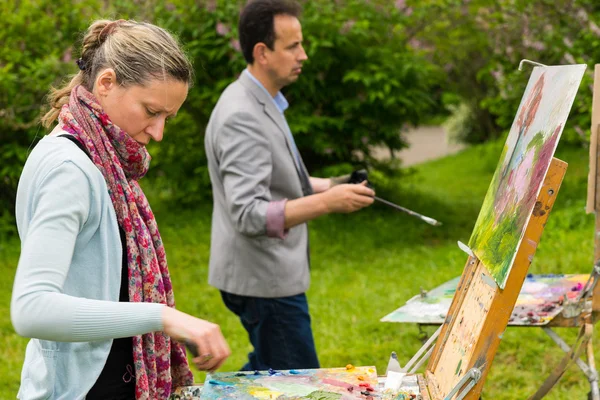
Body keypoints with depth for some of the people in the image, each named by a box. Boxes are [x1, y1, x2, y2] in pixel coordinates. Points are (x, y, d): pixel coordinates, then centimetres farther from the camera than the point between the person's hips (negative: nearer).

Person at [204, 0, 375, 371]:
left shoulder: (264, 103, 10)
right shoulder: (242, 118, -22)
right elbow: (249, 215, -29)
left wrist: (325, 186, 9)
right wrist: (326, 202, -36)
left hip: (271, 273, 10)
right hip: (264, 280, -10)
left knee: (268, 372, 24)